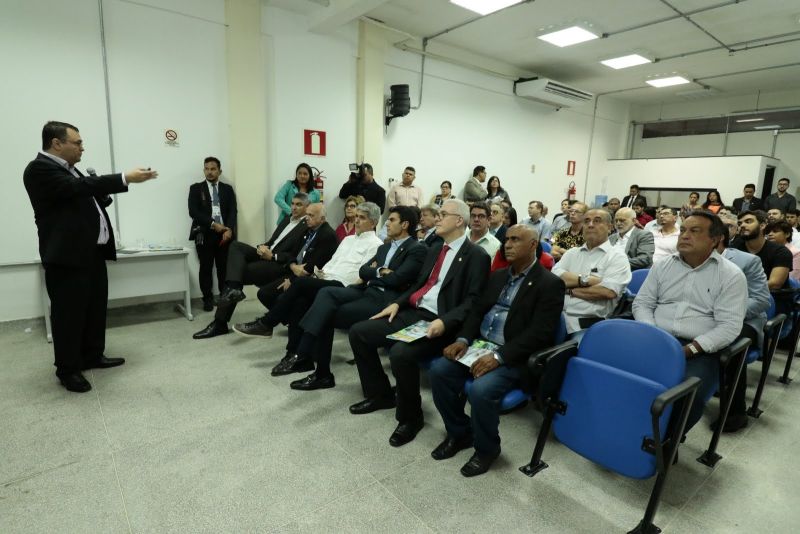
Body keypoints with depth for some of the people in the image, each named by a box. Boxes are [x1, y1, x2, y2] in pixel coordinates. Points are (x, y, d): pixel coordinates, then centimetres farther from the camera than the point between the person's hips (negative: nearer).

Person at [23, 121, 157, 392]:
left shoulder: (68, 168, 18)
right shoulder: (40, 168, -12)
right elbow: (78, 187, -26)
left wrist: (102, 197, 5)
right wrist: (125, 179, -27)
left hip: (92, 251, 9)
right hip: (67, 254, -9)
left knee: (96, 307, 15)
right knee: (69, 312, 1)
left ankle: (92, 356, 30)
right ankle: (68, 369, 14)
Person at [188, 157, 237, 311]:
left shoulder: (227, 189, 13)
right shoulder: (196, 188, 8)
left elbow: (232, 212, 3)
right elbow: (193, 212, -4)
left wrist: (229, 230, -14)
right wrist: (213, 224, -14)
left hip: (225, 233, 1)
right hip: (204, 234, -1)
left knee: (224, 267, 1)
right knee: (206, 268, 2)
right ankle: (208, 299, 11)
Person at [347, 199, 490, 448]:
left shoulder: (476, 256, -6)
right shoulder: (435, 249, 19)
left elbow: (472, 301, -14)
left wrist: (445, 322, -27)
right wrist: (397, 303, 7)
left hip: (439, 323, -8)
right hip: (413, 313, 9)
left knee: (400, 353, -33)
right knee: (358, 332, 0)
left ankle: (410, 417, -5)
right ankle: (380, 394, 17)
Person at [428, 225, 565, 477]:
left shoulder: (550, 284, -8)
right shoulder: (498, 276, 15)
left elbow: (539, 333, -17)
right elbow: (478, 310, 13)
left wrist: (498, 356, -25)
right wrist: (463, 339, -6)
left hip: (514, 357, -6)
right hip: (481, 344, 7)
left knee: (481, 390, -30)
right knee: (438, 370, -13)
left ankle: (486, 448, 1)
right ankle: (459, 432, 10)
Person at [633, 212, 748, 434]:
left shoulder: (731, 275, 0)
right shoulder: (662, 266, 11)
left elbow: (729, 326, -8)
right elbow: (642, 303, 10)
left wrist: (688, 350, -18)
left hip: (700, 350, -2)